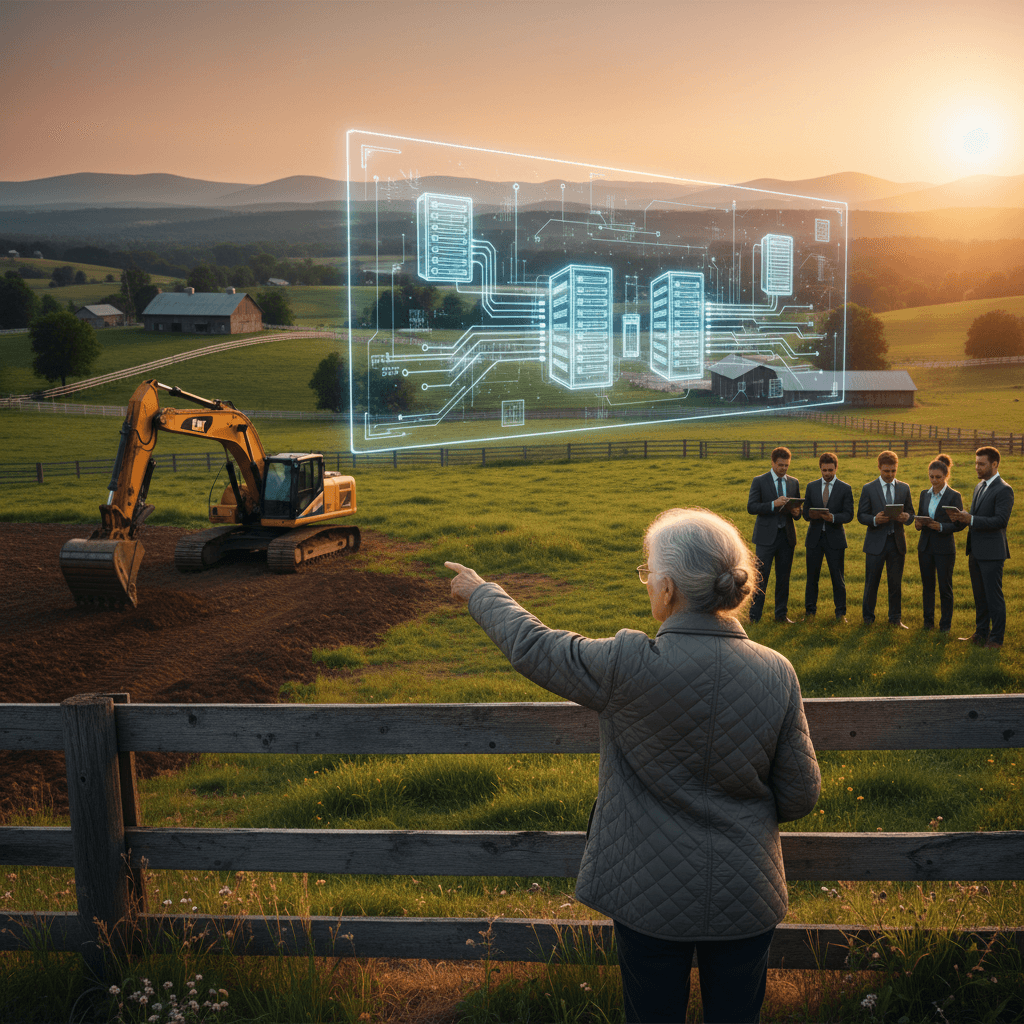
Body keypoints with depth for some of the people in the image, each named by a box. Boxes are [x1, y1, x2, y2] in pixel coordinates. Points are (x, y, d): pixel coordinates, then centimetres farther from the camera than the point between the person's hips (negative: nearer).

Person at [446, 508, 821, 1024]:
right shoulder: (777, 673, -13)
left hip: (650, 895, -3)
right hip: (746, 897, 3)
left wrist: (481, 592, 12)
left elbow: (531, 646, -6)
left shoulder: (629, 665, -23)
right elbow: (800, 797, -5)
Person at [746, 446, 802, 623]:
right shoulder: (759, 481, 0)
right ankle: (754, 616, 0)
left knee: (784, 577, 8)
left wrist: (796, 512, -7)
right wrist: (773, 504, -21)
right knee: (761, 577, -5)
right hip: (766, 536, -4)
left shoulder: (794, 483, 13)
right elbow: (751, 507, -8)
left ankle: (781, 614, 18)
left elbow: (798, 508, 17)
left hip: (786, 535, 4)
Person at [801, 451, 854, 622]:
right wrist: (811, 515, -15)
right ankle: (810, 611, 16)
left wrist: (833, 517, -22)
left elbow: (848, 515, -4)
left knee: (838, 578, 1)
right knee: (812, 576, 6)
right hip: (814, 537, 2)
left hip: (835, 538, -2)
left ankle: (840, 613, 11)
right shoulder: (811, 486, 9)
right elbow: (805, 513, 9)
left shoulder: (845, 489, 2)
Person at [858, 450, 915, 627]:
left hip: (897, 541, 2)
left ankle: (895, 619, 19)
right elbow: (861, 515, -1)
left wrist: (906, 517, -12)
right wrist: (874, 520, -22)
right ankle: (868, 618, 18)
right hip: (876, 542, -2)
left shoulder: (904, 488, 8)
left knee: (896, 583, 7)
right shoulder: (869, 489, 0)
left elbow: (910, 512, 12)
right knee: (871, 583, 5)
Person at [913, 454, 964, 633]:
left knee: (945, 587, 1)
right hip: (925, 546, 5)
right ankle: (928, 621, 21)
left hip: (945, 547, -5)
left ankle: (945, 624, 12)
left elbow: (960, 524, -8)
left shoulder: (954, 496, -6)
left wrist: (941, 527, -22)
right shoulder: (925, 494, 9)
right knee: (927, 585, 10)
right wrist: (918, 523, -7)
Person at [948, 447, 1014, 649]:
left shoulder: (1003, 490, -13)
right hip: (975, 551, 9)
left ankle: (996, 638, 6)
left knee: (994, 596, -2)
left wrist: (971, 519, -25)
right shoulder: (980, 486, 14)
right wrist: (963, 516, 0)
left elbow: (1001, 520, -21)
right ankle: (981, 633, 26)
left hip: (991, 552, -9)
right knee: (979, 596, 16)